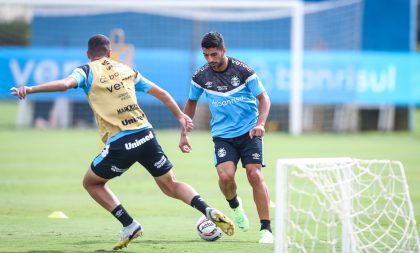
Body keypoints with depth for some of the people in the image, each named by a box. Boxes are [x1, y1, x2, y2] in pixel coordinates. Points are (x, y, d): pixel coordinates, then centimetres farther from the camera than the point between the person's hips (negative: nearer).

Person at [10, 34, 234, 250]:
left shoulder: (86, 71, 3)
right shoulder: (126, 70, 18)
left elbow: (64, 84, -18)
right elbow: (162, 94, 22)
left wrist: (30, 90, -22)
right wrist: (180, 116, 34)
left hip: (120, 143, -4)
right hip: (146, 135, 4)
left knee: (91, 183, 19)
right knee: (170, 185, 18)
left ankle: (129, 225, 8)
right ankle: (208, 211, -6)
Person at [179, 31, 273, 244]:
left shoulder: (243, 71, -10)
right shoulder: (200, 77, -2)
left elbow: (263, 98, -4)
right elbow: (191, 103, 16)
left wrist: (260, 123, -20)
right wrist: (183, 134, 14)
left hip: (249, 132, -2)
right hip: (223, 135, 2)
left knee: (255, 175, -15)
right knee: (226, 175, -20)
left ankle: (266, 229, -8)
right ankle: (234, 205, 15)